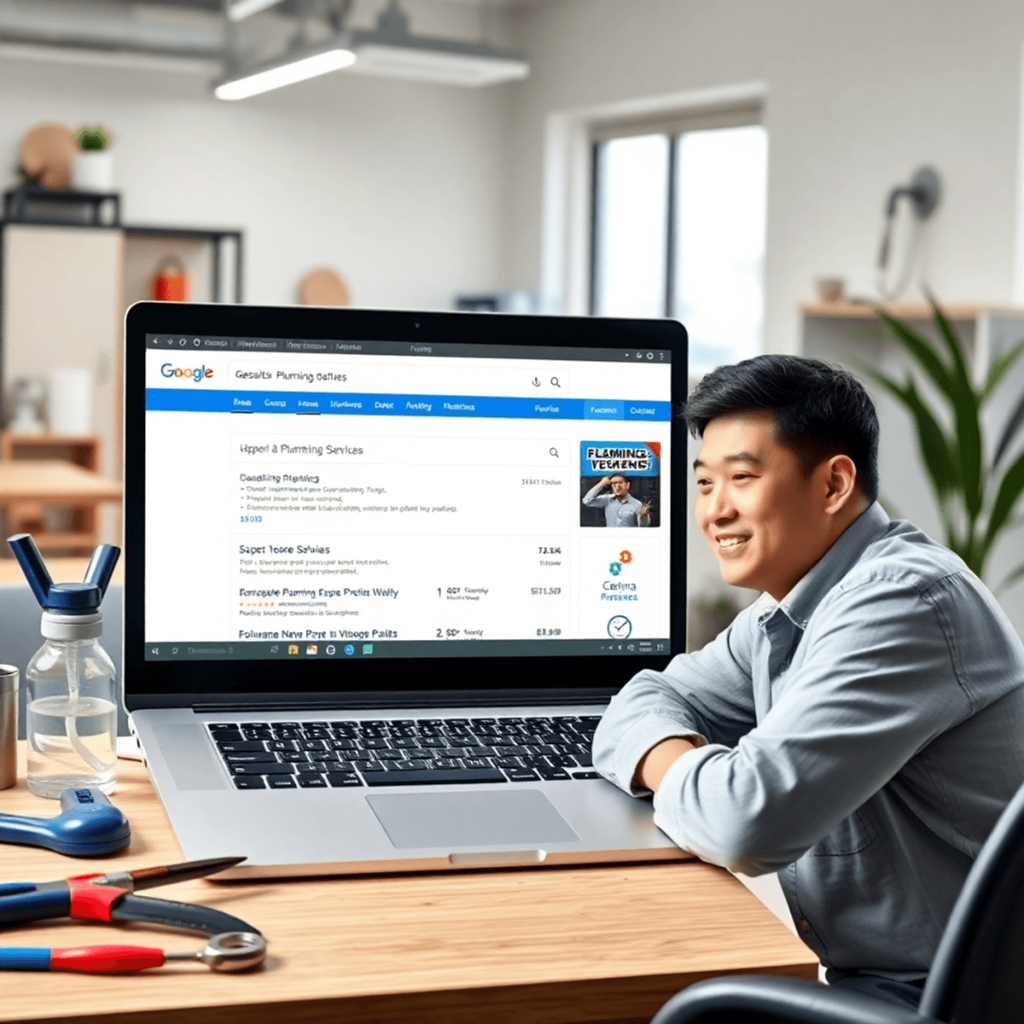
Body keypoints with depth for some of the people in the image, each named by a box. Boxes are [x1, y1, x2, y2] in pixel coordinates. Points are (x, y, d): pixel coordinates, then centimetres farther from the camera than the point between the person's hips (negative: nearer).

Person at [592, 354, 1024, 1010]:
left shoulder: (904, 599, -23)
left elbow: (750, 819, -31)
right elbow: (646, 703, 13)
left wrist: (673, 779, -9)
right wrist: (691, 768, -10)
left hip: (953, 997, -8)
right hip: (868, 978, 8)